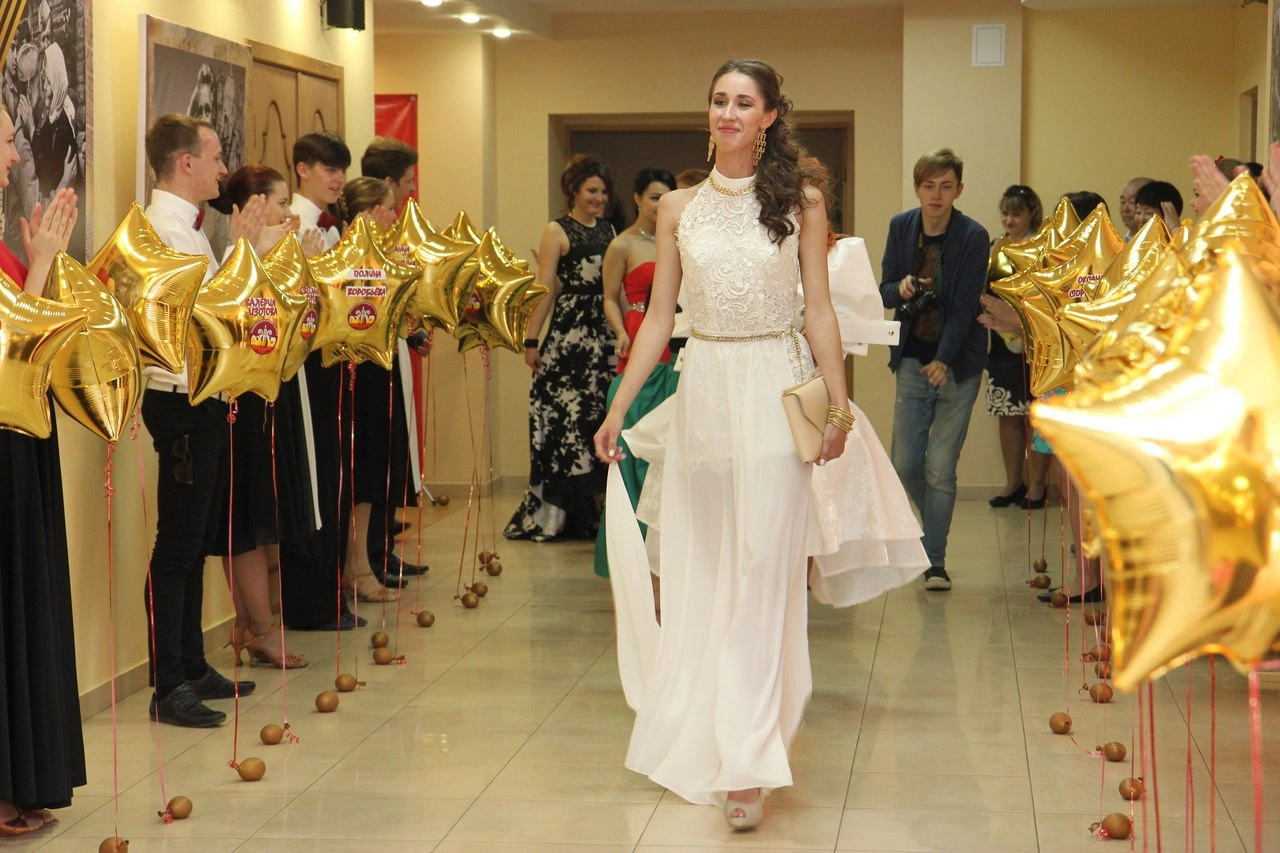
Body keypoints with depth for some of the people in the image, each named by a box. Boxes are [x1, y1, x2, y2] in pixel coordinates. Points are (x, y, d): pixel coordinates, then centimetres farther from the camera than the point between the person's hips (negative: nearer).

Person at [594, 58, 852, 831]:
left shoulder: (800, 202, 1)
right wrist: (617, 408, 6)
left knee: (762, 569, -7)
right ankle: (705, 732, 25)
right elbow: (659, 319, 10)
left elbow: (821, 311, 1)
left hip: (776, 394, -3)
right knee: (704, 570, 10)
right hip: (704, 391, 3)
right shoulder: (680, 208, 7)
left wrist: (839, 405, -5)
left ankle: (750, 761, -7)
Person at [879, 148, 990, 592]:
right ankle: (934, 528, 32)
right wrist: (901, 288, -19)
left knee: (940, 467, -6)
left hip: (957, 364, -4)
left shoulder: (974, 237, -11)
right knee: (905, 463, 3)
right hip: (912, 360, 4)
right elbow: (884, 292, 5)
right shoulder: (900, 227, 1)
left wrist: (943, 360, -27)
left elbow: (964, 305, -15)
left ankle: (935, 561, 5)